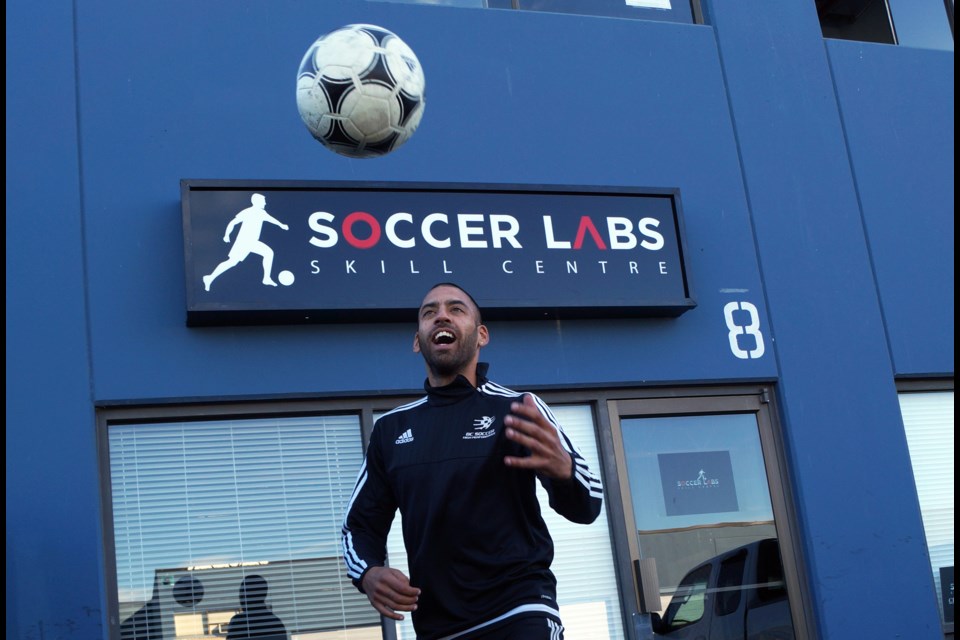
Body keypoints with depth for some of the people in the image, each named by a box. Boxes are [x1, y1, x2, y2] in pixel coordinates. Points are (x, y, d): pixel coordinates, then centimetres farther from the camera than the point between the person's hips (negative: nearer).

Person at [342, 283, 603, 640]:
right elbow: (360, 524, 15)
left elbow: (586, 507, -11)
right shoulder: (390, 429, 9)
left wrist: (561, 468, -34)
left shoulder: (519, 410, -2)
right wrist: (368, 573, -7)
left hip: (519, 610, -4)